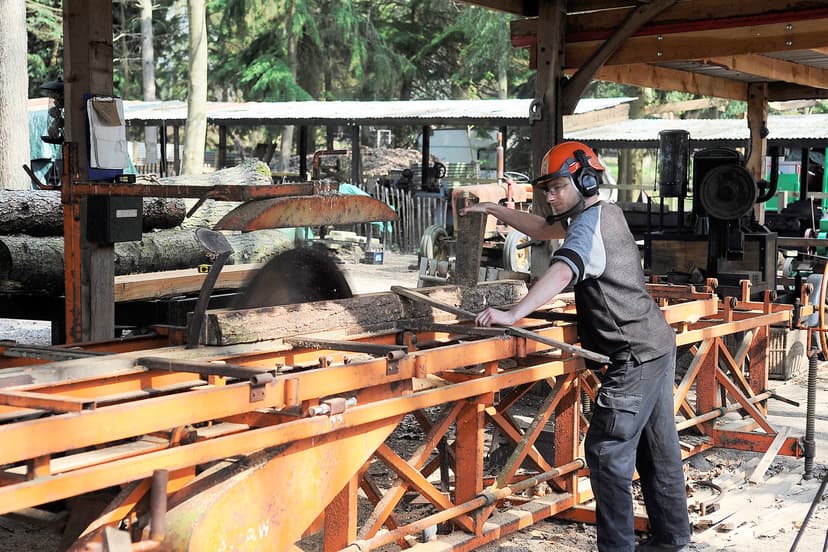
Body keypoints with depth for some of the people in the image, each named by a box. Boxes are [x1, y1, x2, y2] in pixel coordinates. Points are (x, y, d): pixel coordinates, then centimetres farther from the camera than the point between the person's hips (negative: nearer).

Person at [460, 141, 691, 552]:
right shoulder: (608, 213, 15)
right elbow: (543, 229, 27)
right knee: (658, 449, 16)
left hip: (635, 356, -10)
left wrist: (513, 315, -45)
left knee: (607, 452, -9)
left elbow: (560, 273, -35)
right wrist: (493, 209, 25)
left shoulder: (588, 225, -16)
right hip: (659, 346, 10)